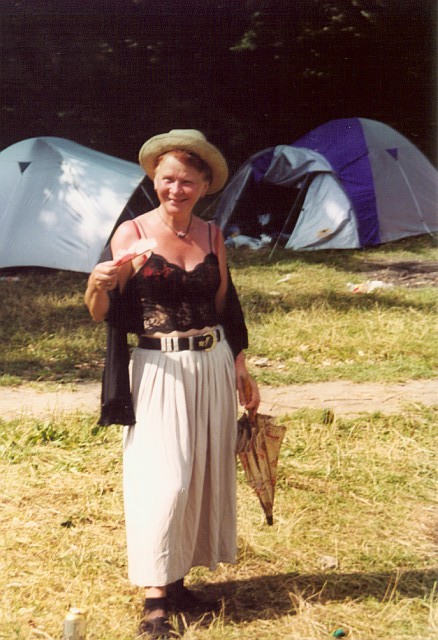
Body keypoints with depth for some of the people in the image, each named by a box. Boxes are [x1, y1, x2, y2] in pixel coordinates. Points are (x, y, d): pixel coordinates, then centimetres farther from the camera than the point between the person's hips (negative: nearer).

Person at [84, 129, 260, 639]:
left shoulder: (212, 236, 6)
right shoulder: (132, 234, -6)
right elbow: (107, 315, -8)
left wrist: (240, 368, 14)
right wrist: (98, 286, -29)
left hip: (212, 367, 5)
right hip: (158, 372, -5)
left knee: (206, 475, 10)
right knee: (162, 480, -8)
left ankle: (177, 579, 23)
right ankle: (155, 598, 1)